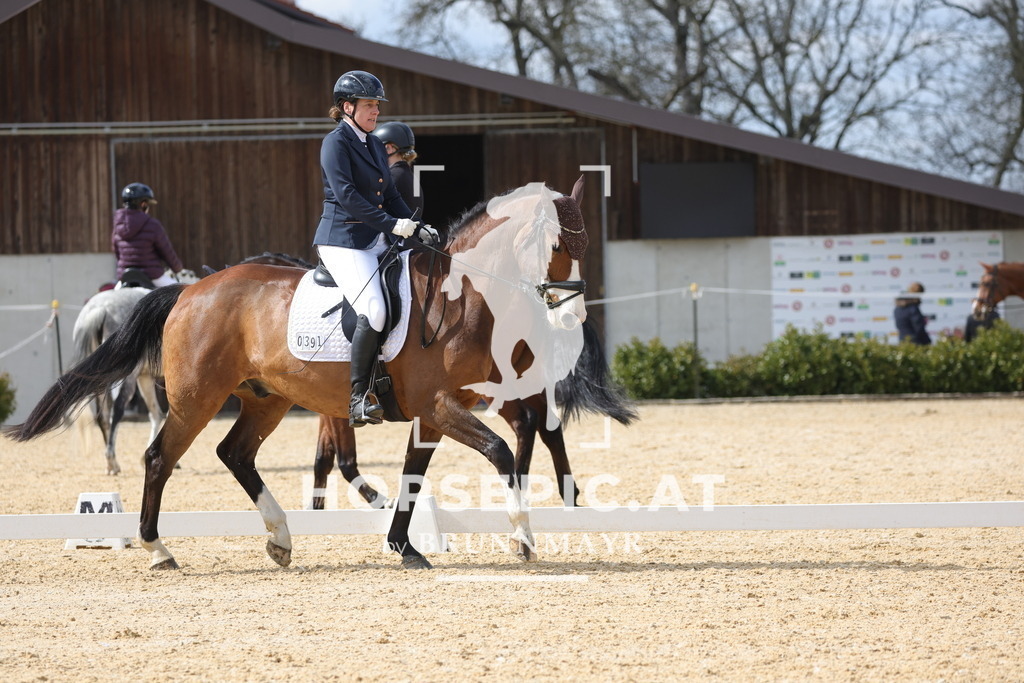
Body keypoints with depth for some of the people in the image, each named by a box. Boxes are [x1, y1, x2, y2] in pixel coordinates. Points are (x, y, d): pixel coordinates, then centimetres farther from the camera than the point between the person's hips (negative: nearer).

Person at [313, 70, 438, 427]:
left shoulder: (375, 145, 18)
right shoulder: (336, 142, -7)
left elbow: (390, 196, 20)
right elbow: (346, 195, -18)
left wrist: (417, 227, 3)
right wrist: (394, 225, -20)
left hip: (378, 242, 9)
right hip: (344, 241, -9)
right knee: (374, 310, -26)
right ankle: (358, 397, -21)